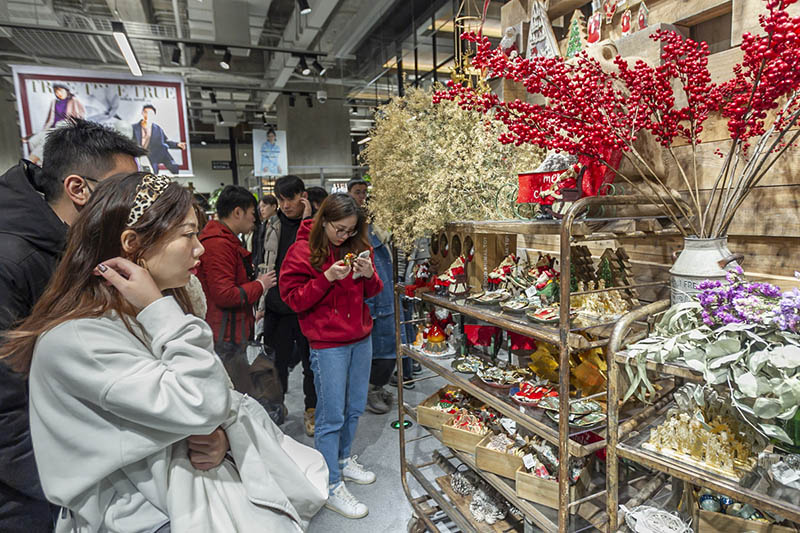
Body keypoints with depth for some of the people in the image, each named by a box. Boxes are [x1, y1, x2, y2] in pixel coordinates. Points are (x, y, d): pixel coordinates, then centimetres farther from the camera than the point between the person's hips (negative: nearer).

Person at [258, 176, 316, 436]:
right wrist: (261, 301, 11)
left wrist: (306, 221, -21)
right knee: (278, 359, 15)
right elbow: (265, 265, 12)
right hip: (278, 305, 3)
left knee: (311, 360, 11)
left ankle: (311, 410, 30)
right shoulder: (273, 225, 6)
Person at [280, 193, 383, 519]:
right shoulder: (302, 251, -9)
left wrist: (369, 275, -11)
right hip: (328, 343, -6)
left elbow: (372, 292, 12)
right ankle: (331, 487, 17)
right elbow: (293, 298, -11)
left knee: (355, 407, 18)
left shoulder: (357, 246, 6)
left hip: (361, 339, 6)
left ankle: (343, 459, 41)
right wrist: (327, 278, -23)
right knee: (331, 416, 1)